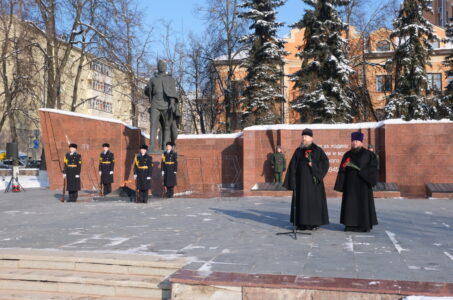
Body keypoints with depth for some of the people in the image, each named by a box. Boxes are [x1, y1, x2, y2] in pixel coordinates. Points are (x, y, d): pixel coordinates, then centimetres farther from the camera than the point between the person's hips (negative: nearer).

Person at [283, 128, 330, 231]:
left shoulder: (317, 150, 0)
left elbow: (325, 162, -7)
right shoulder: (298, 151, 8)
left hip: (313, 179, -3)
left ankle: (314, 223, 8)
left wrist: (314, 165, -19)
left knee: (314, 199, -1)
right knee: (301, 200, 2)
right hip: (301, 179, 3)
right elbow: (293, 166, 5)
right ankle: (302, 223, 9)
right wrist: (293, 180, -2)